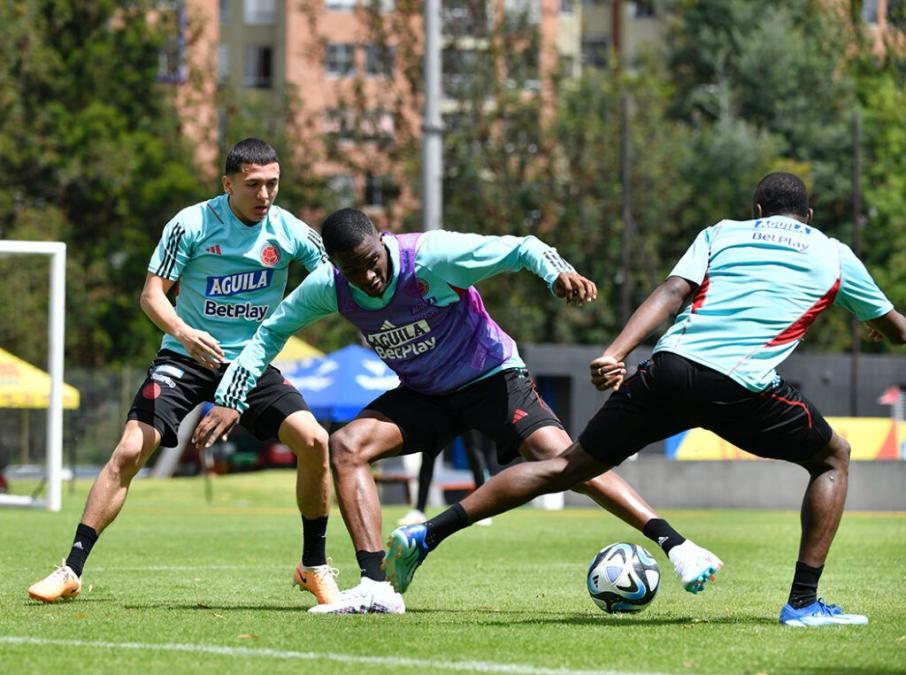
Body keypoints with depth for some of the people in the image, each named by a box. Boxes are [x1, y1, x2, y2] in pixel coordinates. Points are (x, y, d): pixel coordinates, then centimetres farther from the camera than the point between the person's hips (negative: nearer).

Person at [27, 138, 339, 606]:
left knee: (314, 441, -17)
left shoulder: (291, 232, -5)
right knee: (129, 451, -16)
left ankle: (314, 567, 2)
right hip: (186, 357, -2)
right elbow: (152, 293, -10)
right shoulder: (191, 224, -11)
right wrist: (182, 331, -29)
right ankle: (71, 570, -8)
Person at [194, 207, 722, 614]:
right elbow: (271, 333, 4)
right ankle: (376, 587, -20)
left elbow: (521, 249, -22)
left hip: (491, 378, -5)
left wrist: (559, 272, -42)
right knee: (346, 446, -17)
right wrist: (231, 400, -3)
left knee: (560, 458, -25)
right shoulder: (328, 288, -13)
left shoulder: (431, 256, -27)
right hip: (425, 394, 5)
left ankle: (675, 546, -29)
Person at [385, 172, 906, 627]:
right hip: (742, 388, -3)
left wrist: (616, 353, -7)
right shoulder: (834, 256, 22)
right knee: (834, 457, 22)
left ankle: (425, 536, 11)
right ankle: (804, 602, 11)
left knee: (571, 465, 14)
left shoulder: (722, 234, 24)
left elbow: (673, 292, 5)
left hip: (671, 366, 3)